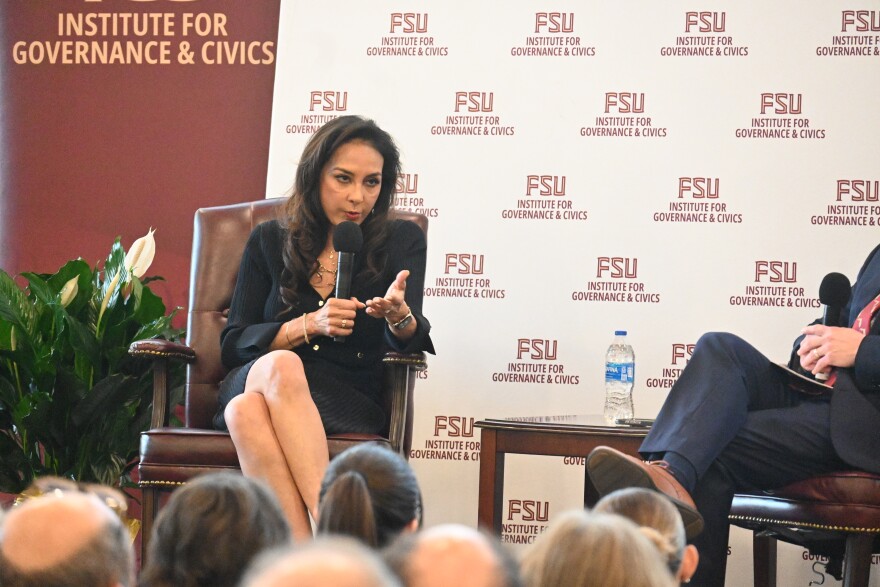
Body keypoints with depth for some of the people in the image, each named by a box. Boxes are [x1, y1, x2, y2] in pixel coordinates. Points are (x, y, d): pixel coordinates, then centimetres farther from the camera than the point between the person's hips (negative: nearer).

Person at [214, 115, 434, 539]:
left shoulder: (401, 242, 13)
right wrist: (309, 325, -8)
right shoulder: (269, 242, 16)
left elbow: (413, 345, -1)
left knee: (247, 410, -35)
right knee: (281, 367, -38)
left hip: (351, 402, -1)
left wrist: (400, 316, -26)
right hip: (256, 382, 1)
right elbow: (233, 345, 9)